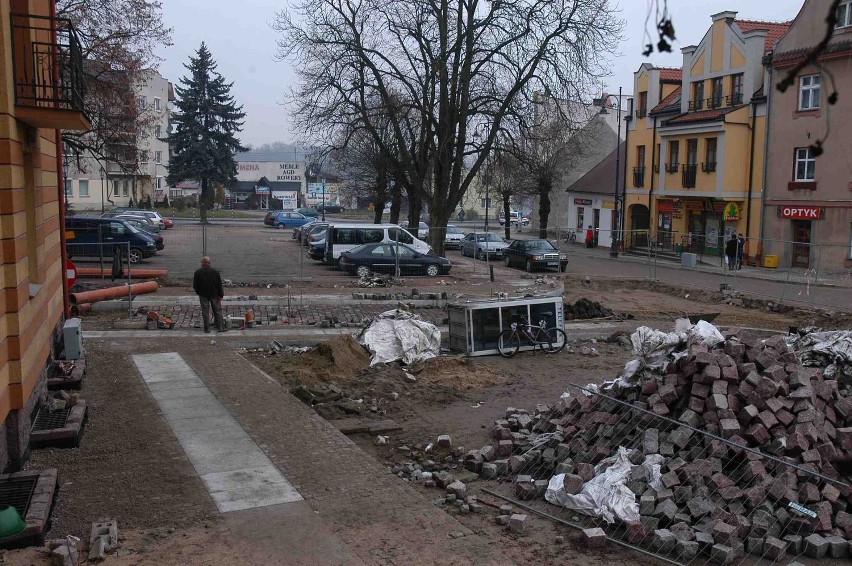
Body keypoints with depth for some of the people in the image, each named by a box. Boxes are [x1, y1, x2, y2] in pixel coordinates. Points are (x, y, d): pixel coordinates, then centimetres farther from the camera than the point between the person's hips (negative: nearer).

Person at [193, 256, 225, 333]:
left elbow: (195, 285, -2)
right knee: (217, 311, 9)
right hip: (214, 295, 1)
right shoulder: (215, 272, -6)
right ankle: (220, 327, 9)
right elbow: (219, 285, -4)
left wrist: (198, 292, 16)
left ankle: (207, 329, 7)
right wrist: (220, 295, 2)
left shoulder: (197, 272, -8)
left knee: (205, 312, 5)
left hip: (203, 295, 0)